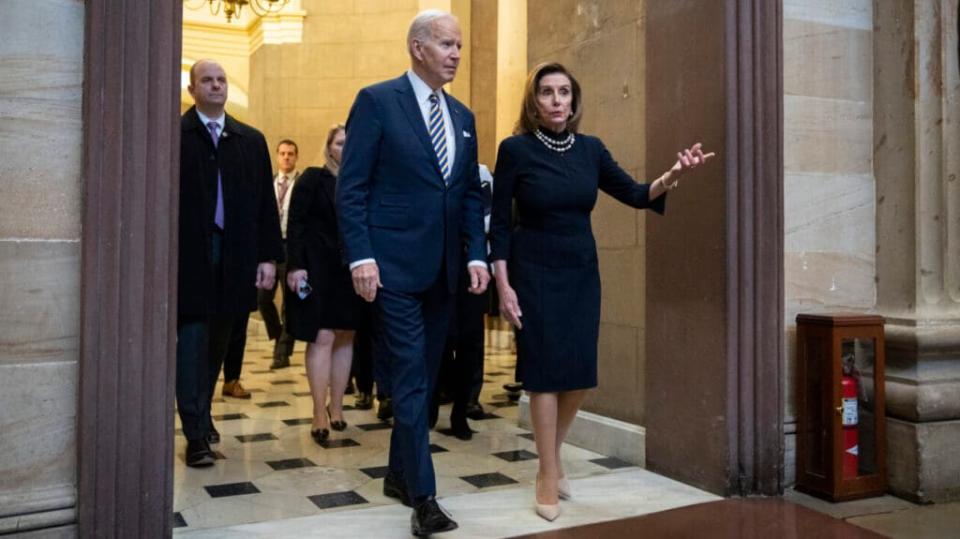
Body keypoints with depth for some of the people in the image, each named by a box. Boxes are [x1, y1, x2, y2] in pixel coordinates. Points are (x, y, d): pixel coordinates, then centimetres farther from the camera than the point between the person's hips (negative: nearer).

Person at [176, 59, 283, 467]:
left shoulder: (251, 140, 12)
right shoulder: (175, 135, 1)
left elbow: (265, 200, 10)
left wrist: (269, 256, 4)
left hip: (235, 255, 4)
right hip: (189, 254, -4)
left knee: (217, 342, 13)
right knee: (192, 343, -2)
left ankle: (200, 413, 31)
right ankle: (197, 436, 3)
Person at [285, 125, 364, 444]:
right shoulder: (313, 178, -1)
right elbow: (296, 223, -6)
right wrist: (296, 265, -15)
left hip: (350, 271, 4)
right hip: (318, 269, -4)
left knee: (345, 337, 8)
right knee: (323, 337, -6)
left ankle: (336, 407, 20)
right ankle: (319, 415, 0)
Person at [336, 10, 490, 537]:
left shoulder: (462, 116, 14)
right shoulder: (377, 100, -4)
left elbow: (471, 193, 15)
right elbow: (351, 188, -8)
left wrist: (477, 254, 4)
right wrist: (361, 256, -16)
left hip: (444, 268, 7)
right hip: (395, 264, -6)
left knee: (425, 376, 13)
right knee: (410, 378, -5)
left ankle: (399, 473, 29)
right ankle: (423, 495, 2)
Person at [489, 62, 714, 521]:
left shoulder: (590, 148, 5)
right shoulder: (515, 149, -7)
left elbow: (636, 195, 4)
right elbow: (499, 223, -6)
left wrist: (673, 175, -16)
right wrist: (503, 285, -12)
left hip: (582, 273, 4)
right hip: (535, 273, -4)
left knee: (579, 372, 6)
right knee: (545, 371, -1)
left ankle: (551, 459, 30)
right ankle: (549, 476, 14)